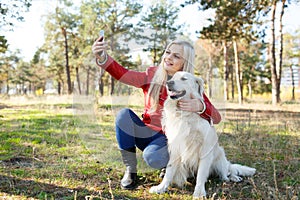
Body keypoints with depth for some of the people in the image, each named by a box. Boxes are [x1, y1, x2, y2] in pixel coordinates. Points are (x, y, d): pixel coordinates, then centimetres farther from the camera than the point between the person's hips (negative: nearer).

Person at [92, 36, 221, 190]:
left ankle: (170, 165, 5)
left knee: (152, 157, -33)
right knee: (124, 114, -22)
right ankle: (130, 170, -11)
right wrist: (102, 57, -40)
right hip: (147, 133, 3)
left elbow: (216, 118, -15)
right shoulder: (152, 76, -3)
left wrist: (200, 106, -37)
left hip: (168, 138, -3)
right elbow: (122, 74, -22)